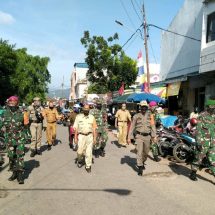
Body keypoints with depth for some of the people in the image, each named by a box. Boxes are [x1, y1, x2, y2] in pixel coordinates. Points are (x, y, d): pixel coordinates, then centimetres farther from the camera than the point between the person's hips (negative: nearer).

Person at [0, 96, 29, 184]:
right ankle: (14, 173, 28)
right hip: (9, 139, 3)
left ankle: (20, 174, 1)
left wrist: (26, 122, -10)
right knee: (11, 157, 12)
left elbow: (26, 124, 8)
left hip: (20, 139, -3)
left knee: (20, 156, -5)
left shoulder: (21, 114, -3)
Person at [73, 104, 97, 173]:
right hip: (81, 136, 0)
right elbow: (76, 128, 1)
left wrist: (95, 138, -1)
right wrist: (75, 138, -2)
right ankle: (80, 161, 35)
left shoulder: (92, 117, 3)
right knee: (80, 151, 5)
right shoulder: (78, 117, 1)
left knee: (89, 152, 3)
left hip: (89, 136, 0)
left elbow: (94, 129, 3)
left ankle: (88, 166, 15)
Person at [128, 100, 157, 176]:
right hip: (139, 136, -2)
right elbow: (132, 127, 3)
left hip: (147, 136, 3)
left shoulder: (150, 116, 5)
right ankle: (140, 168, -4)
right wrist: (129, 137, 0)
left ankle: (143, 162, 41)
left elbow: (153, 126, 1)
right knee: (139, 152, -9)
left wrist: (154, 136, -9)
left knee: (146, 152, 15)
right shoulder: (136, 116, 0)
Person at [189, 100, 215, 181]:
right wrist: (199, 142, -19)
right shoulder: (202, 116, -11)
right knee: (198, 159, 8)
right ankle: (193, 173, 25)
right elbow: (198, 130, -14)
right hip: (203, 142, -5)